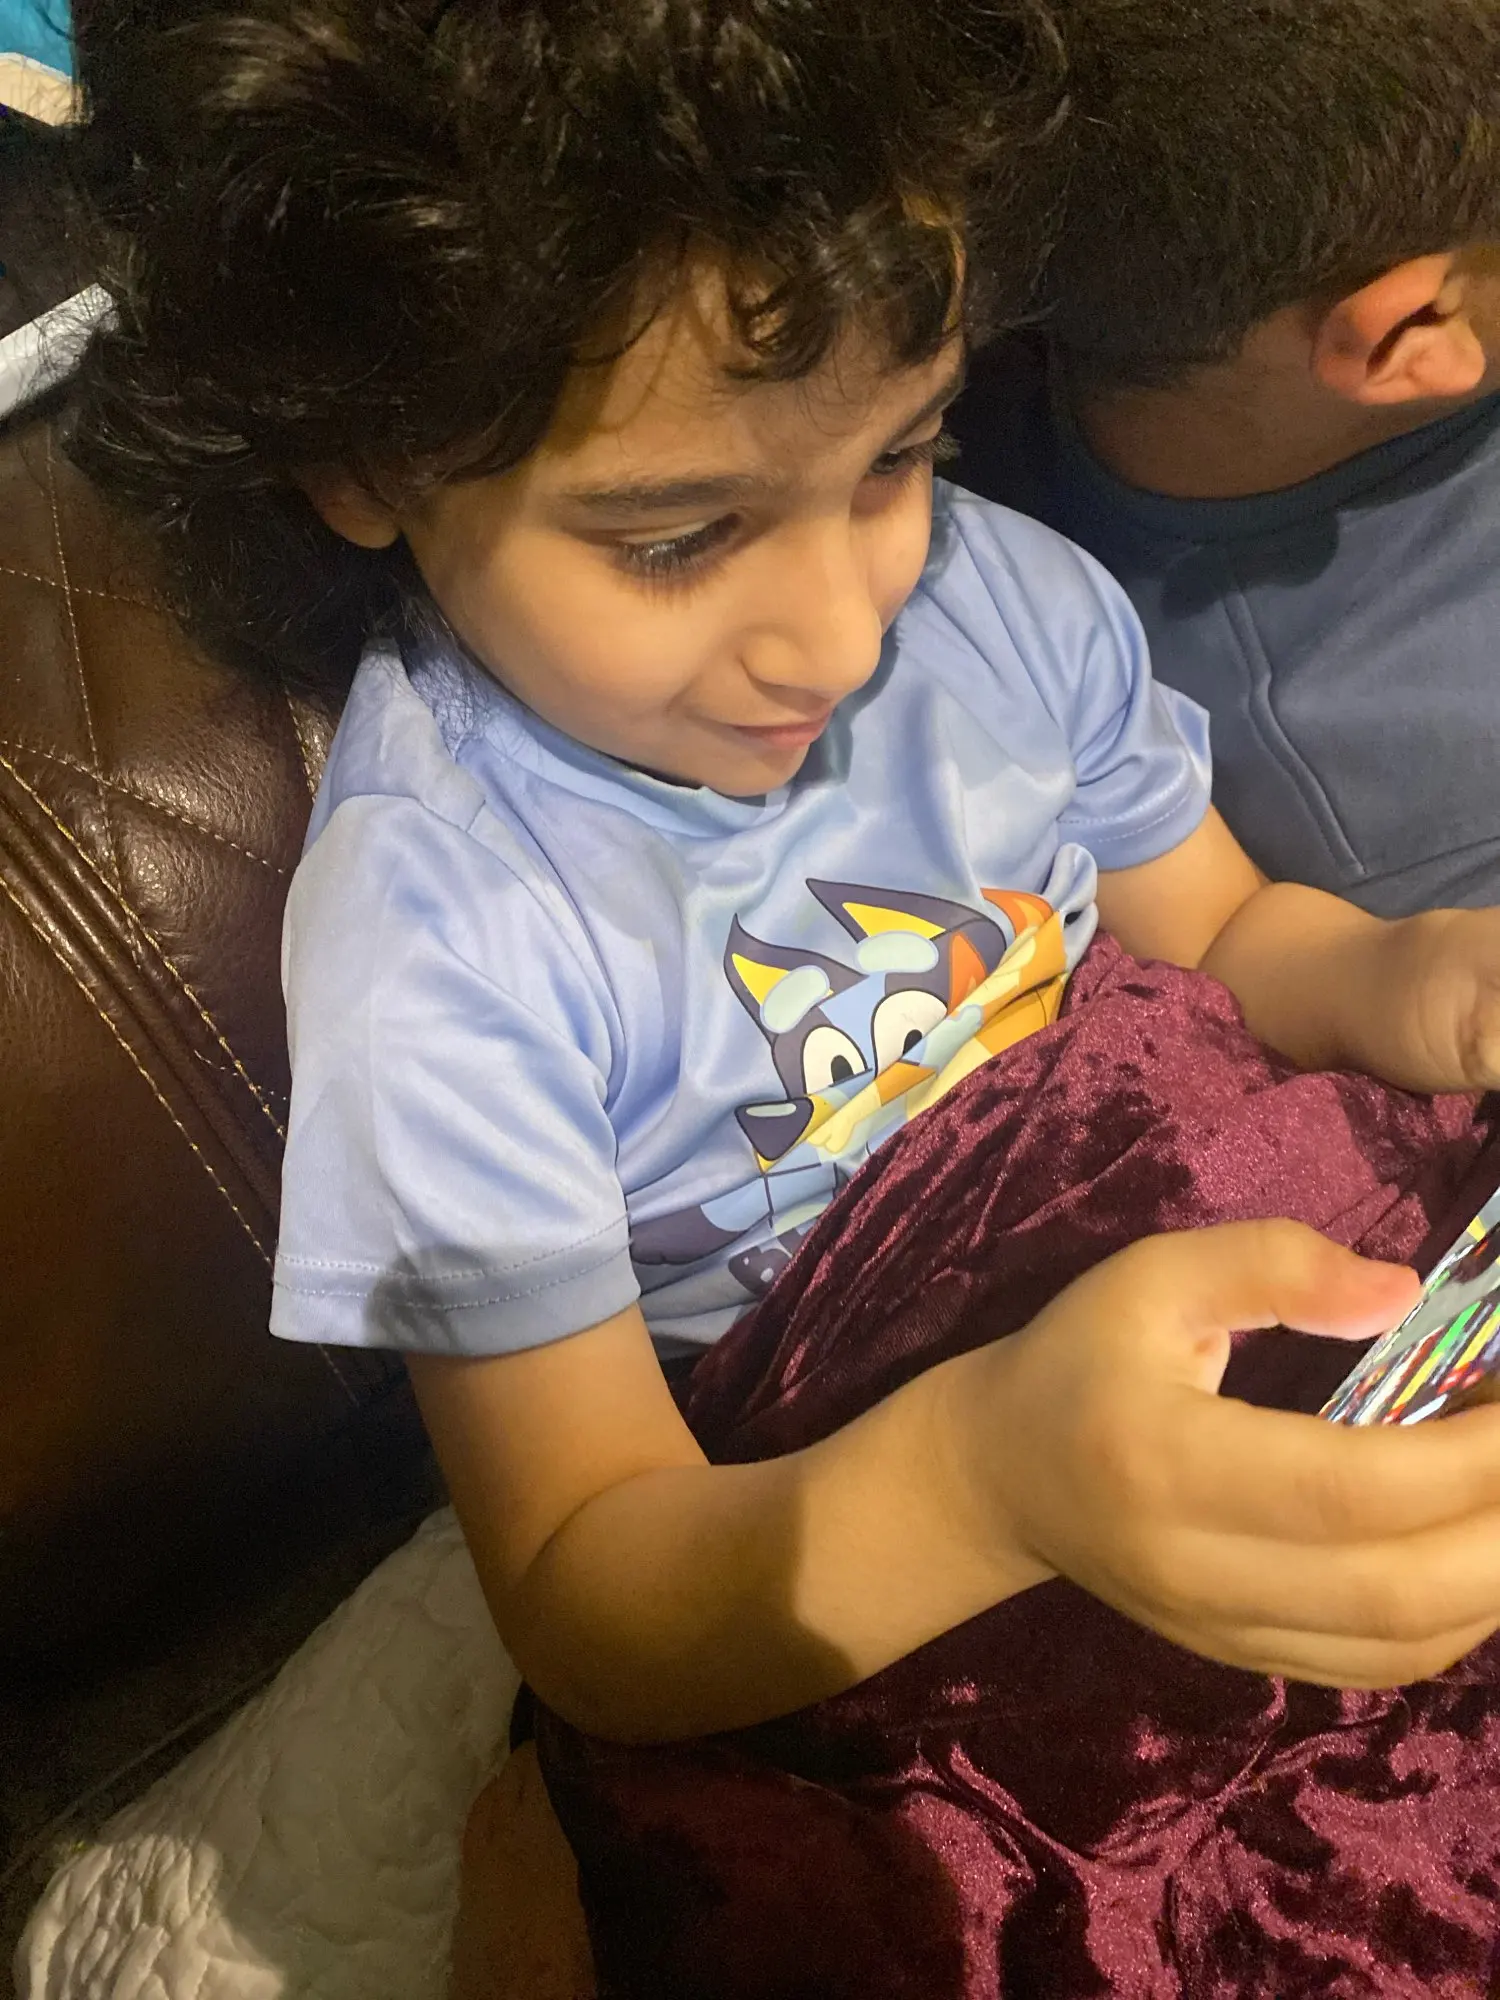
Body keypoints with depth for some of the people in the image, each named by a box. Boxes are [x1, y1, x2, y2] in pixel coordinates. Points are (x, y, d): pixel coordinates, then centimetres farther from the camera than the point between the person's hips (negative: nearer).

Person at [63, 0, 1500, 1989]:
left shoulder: (1003, 594, -11)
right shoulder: (435, 943, -25)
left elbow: (1228, 939, 5)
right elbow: (583, 1604, -23)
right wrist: (988, 1476, -43)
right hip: (799, 1577, -2)